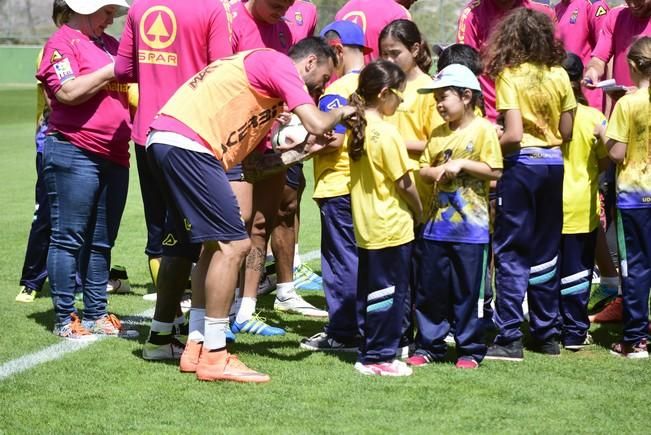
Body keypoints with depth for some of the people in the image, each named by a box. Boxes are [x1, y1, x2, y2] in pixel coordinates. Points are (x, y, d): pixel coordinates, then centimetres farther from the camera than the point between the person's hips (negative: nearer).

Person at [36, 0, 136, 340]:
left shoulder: (109, 44, 18)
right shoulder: (62, 42, -5)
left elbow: (130, 93, 24)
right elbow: (69, 92, -19)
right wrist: (112, 70, -14)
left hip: (114, 156, 8)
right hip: (74, 154, -8)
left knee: (101, 242, 11)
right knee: (68, 239, -3)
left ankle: (97, 315, 17)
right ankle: (65, 319, 0)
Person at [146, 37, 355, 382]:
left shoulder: (258, 71, 28)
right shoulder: (279, 64, -1)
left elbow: (254, 159, 24)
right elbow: (317, 123, -13)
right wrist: (343, 112, 7)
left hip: (165, 141, 10)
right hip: (187, 143, -10)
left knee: (216, 244, 17)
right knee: (232, 245, -8)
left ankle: (197, 349, 20)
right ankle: (214, 357, -5)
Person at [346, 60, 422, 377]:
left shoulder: (357, 128, 5)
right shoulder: (386, 133, -19)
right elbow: (403, 183, -15)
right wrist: (419, 211, 0)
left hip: (366, 227, 9)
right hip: (392, 227, -9)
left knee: (368, 292, 14)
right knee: (390, 291, -1)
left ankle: (368, 354, 20)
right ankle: (380, 357, 3)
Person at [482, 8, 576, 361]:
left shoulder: (509, 76, -11)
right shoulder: (559, 76, 1)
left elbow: (513, 135, -18)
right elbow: (566, 132, 4)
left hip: (521, 163, -5)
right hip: (553, 164, 5)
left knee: (511, 253, -1)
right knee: (546, 252, 13)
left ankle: (510, 339, -4)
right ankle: (547, 334, 18)